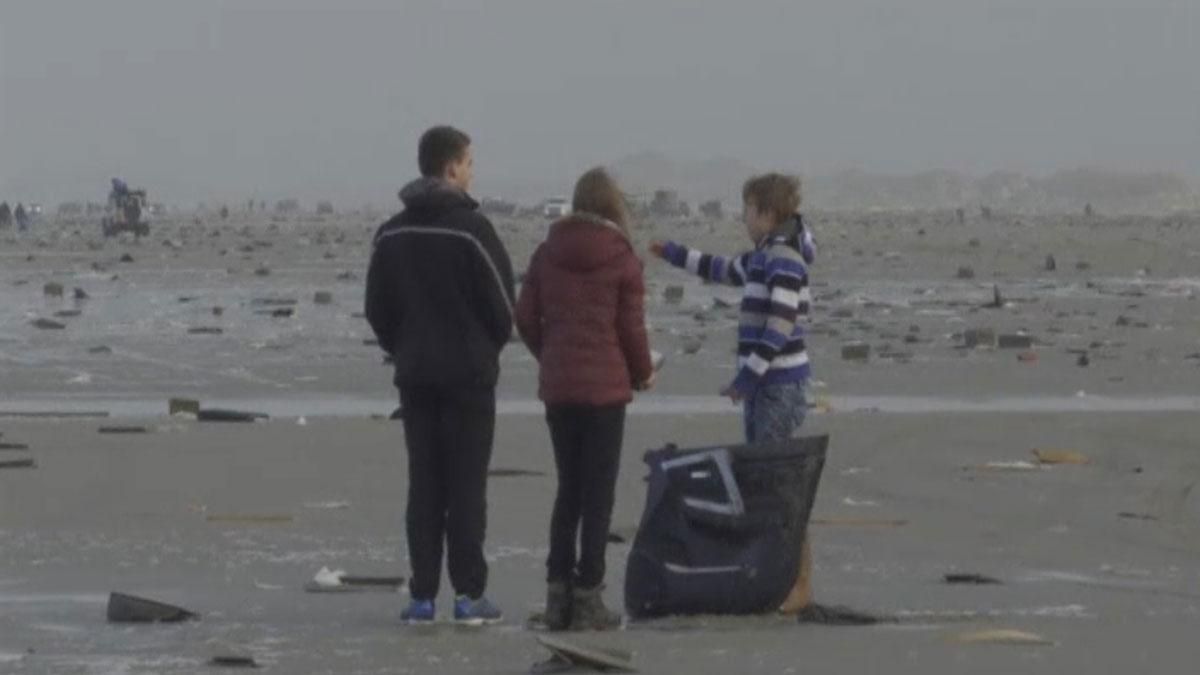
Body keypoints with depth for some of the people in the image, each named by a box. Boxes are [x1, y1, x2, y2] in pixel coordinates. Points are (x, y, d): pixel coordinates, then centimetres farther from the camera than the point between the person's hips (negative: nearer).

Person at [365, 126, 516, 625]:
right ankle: (469, 594, -2)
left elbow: (377, 308, 10)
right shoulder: (470, 229, -13)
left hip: (415, 373, 5)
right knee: (466, 484, -2)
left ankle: (422, 595, 4)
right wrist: (489, 347, 9)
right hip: (468, 372, -5)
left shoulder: (391, 234, 6)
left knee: (423, 484, 7)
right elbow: (502, 304, -9)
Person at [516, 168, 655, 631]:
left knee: (568, 489, 13)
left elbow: (526, 317, 5)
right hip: (605, 386, -4)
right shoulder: (622, 259, -7)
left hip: (557, 385, 4)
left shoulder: (547, 254, 4)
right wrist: (642, 373, 11)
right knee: (599, 493, 1)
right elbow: (631, 326, -6)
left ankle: (558, 592, 9)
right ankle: (587, 597, 0)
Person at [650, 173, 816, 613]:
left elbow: (779, 327, -20)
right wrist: (676, 255, 44)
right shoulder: (764, 257, 16)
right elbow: (726, 270, 36)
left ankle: (798, 584, -11)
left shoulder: (785, 261, -14)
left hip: (780, 383, -10)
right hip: (764, 383, 10)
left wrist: (747, 377, -19)